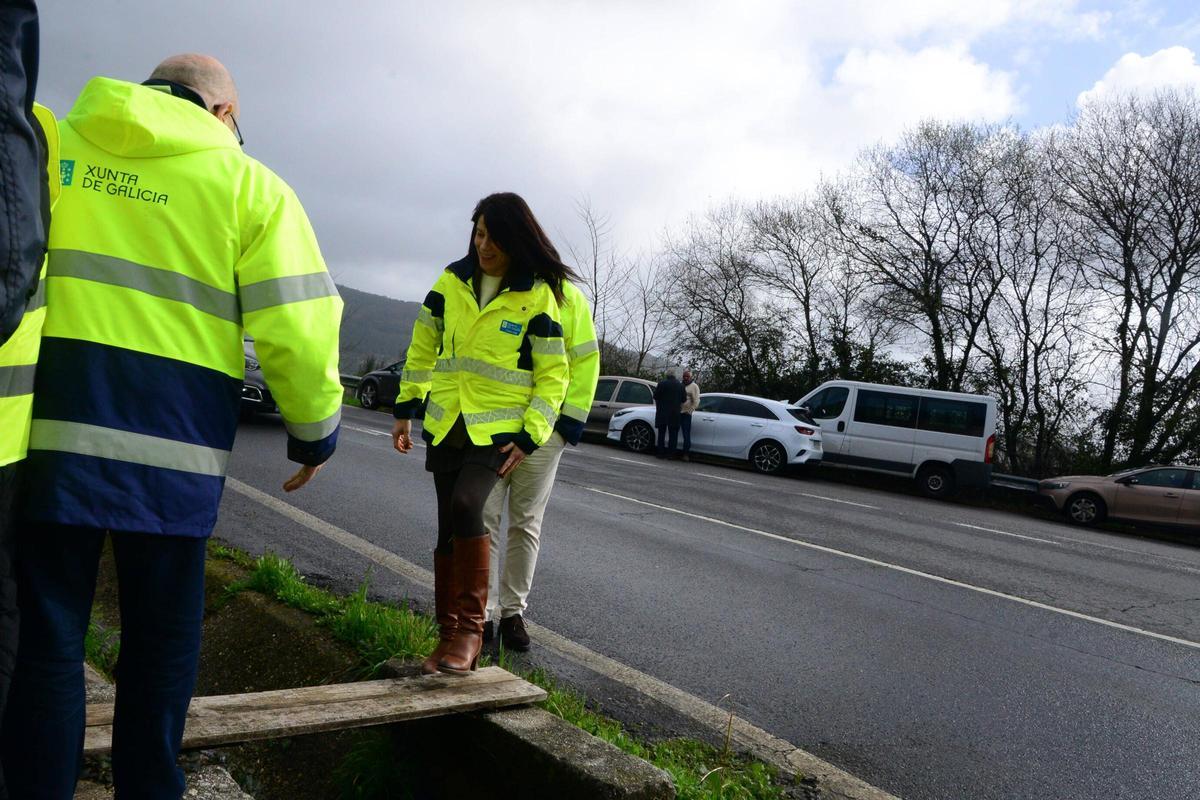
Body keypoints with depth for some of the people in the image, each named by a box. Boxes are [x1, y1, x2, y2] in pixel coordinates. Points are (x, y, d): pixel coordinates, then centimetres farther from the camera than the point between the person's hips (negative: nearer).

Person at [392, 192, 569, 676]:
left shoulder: (539, 295, -5)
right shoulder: (452, 282, 5)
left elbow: (554, 373, -4)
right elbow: (423, 348, 14)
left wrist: (530, 437, -11)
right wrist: (406, 410, 10)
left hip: (499, 429, -4)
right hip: (446, 425, 4)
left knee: (465, 505, -26)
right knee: (449, 530, 7)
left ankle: (470, 628, -14)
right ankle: (450, 635, 20)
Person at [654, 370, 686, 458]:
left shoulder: (662, 383, -7)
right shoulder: (680, 385, 1)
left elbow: (655, 396, -5)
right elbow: (684, 399, 4)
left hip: (663, 412, -1)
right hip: (675, 413, 1)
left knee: (661, 433, 8)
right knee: (673, 433, 7)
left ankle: (661, 452, 7)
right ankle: (671, 453, 3)